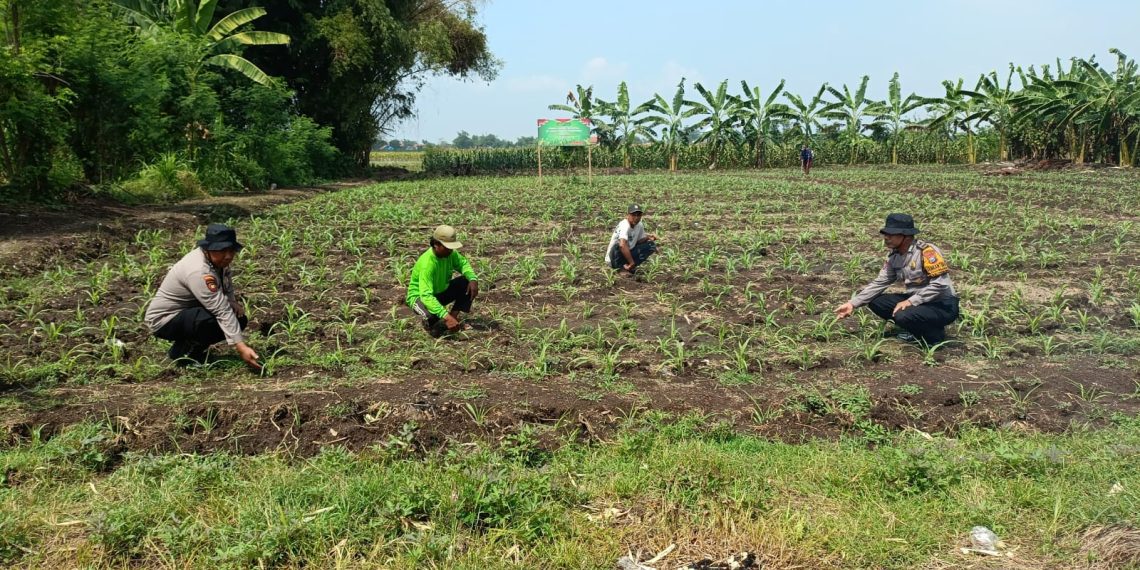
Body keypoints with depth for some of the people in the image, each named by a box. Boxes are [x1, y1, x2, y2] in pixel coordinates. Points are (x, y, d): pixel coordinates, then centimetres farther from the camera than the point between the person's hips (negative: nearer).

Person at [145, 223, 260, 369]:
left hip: (188, 311, 9)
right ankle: (181, 352, -9)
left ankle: (190, 345, 7)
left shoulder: (218, 259, -7)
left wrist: (232, 301, -5)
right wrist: (241, 347, -39)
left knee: (239, 319, -4)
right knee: (218, 319, -33)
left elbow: (227, 284, 16)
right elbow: (222, 311, -37)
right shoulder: (199, 271, -32)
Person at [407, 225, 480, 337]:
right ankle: (429, 323, -1)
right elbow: (426, 296, -43)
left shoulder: (450, 253, -15)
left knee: (468, 283, -13)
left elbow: (463, 263, 4)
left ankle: (453, 316, -7)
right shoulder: (427, 263, -35)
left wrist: (473, 279, -18)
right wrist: (446, 316, -52)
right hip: (420, 297, -7)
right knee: (433, 316, -39)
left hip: (441, 291, 7)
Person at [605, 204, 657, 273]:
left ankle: (629, 266, -1)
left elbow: (640, 240, 13)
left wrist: (648, 237, -9)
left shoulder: (640, 225, 0)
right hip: (614, 259, -8)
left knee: (651, 245, 3)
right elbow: (622, 245, -40)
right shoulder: (624, 225, -25)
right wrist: (631, 262, -37)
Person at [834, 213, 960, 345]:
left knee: (903, 316, -32)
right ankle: (918, 331, 7)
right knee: (876, 302, -3)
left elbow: (940, 284, -25)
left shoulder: (926, 251, -21)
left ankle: (936, 334, -2)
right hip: (917, 301, 8)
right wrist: (853, 304, -2)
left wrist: (910, 302, -26)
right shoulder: (894, 257, 2)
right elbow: (879, 283, 5)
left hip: (944, 306, -8)